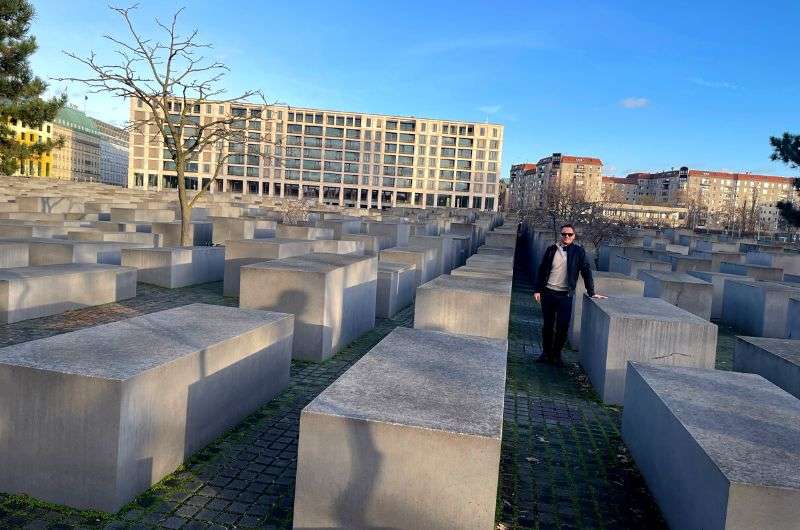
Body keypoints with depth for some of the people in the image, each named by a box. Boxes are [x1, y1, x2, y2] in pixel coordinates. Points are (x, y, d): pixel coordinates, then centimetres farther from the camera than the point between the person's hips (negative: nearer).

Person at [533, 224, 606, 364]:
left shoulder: (578, 251, -1)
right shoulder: (552, 249, 3)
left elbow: (586, 272, -1)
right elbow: (542, 270, 6)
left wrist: (591, 292, -5)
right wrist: (537, 290, 2)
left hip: (566, 295, -1)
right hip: (548, 293, 2)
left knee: (563, 327, -2)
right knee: (547, 325, 10)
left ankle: (556, 354, 15)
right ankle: (546, 353, 23)